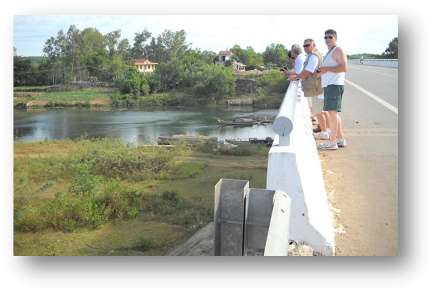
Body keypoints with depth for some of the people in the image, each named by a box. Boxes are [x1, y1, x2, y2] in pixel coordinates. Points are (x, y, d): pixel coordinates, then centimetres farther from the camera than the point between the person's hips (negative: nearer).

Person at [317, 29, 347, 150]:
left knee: (332, 111, -12)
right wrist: (322, 71, 15)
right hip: (329, 85, 11)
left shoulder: (338, 50, -7)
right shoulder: (329, 52, 23)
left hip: (334, 85, -10)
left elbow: (344, 68, -18)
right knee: (333, 112, 13)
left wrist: (327, 69, -17)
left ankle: (332, 142, -11)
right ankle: (340, 139, 20)